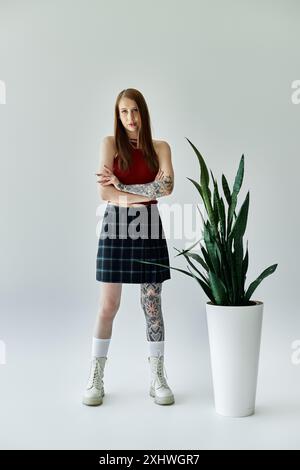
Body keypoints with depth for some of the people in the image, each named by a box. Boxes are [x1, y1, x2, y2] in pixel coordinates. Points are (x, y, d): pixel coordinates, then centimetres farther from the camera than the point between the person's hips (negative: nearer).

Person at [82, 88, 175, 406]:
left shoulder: (160, 148, 7)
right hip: (115, 228, -1)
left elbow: (167, 186, -10)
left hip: (148, 228, 2)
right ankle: (96, 377, 18)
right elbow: (105, 192, -9)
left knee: (152, 304, 5)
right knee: (108, 305, 2)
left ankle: (157, 378, 18)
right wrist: (148, 193, -11)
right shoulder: (110, 143, 2)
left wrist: (122, 187, -11)